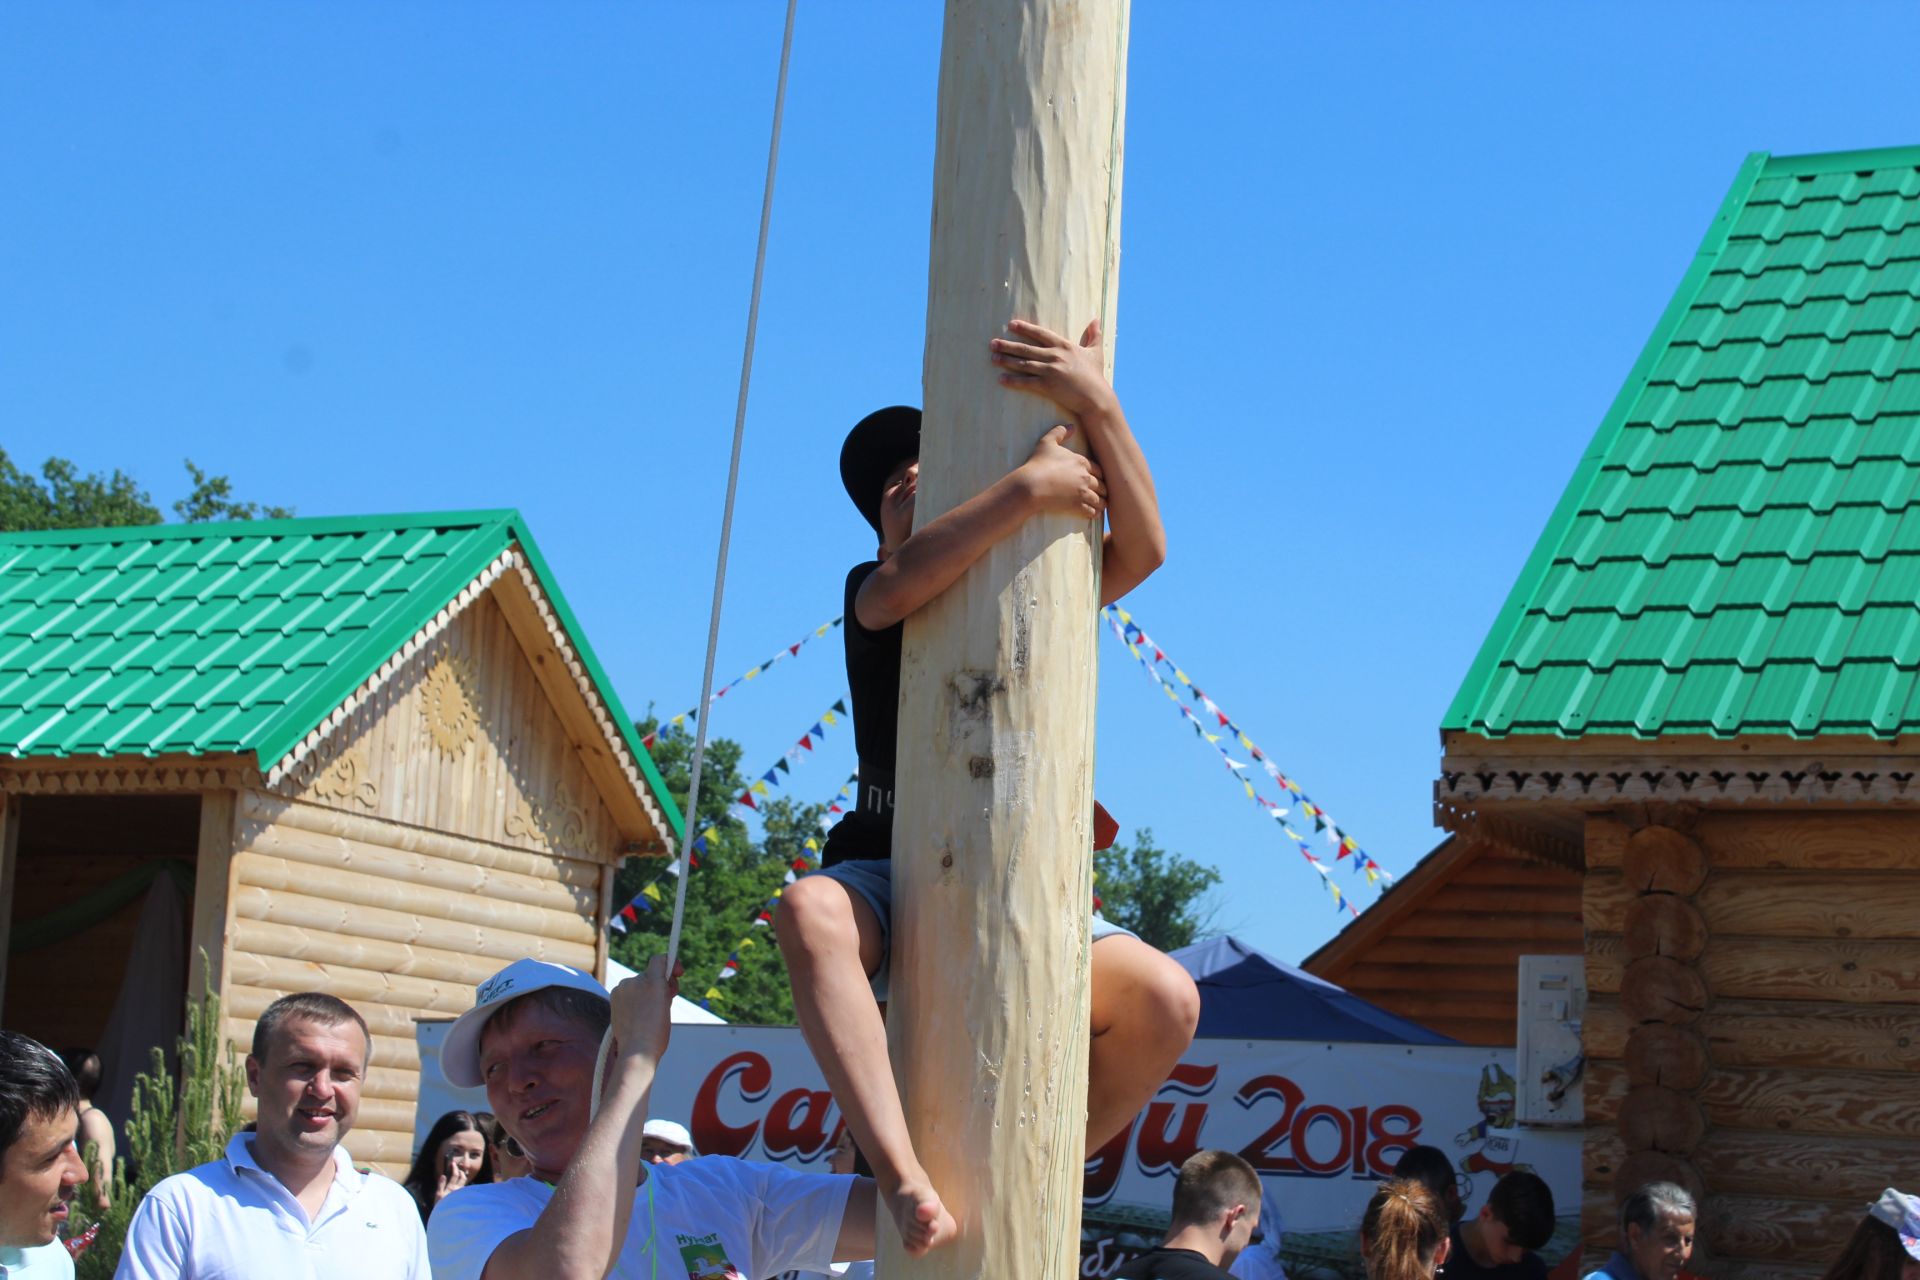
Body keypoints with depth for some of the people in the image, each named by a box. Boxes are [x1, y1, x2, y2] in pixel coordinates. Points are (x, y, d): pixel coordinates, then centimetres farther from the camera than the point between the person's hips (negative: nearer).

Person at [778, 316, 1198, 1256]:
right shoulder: (874, 591, 8)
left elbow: (1142, 548, -7)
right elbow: (899, 585, -20)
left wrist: (1098, 408, -18)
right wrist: (1029, 486, -24)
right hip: (890, 874, -2)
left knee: (1164, 999, -25)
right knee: (810, 912, -39)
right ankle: (904, 1177, -44)